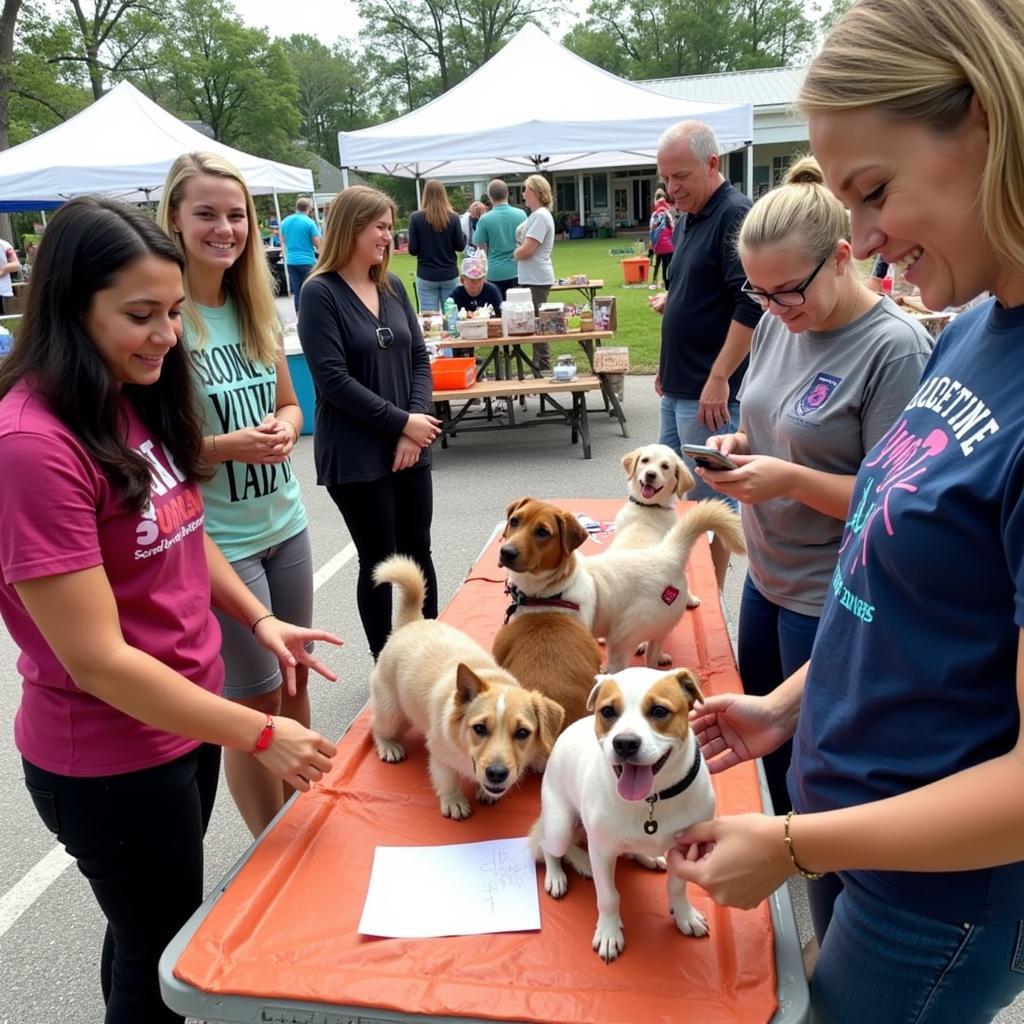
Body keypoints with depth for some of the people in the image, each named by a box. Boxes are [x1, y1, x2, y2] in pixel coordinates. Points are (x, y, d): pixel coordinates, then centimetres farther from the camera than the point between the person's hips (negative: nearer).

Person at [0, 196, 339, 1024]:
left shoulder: (139, 401, 0)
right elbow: (96, 659, -25)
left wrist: (259, 620, 0)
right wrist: (259, 735, -21)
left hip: (186, 716, 7)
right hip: (111, 757, -7)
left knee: (149, 932, 26)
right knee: (167, 954, 15)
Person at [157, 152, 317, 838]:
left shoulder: (255, 307, 5)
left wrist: (285, 429, -7)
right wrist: (227, 446, -24)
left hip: (285, 524, 6)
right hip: (217, 542, -6)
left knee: (294, 683, 18)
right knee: (254, 700, 6)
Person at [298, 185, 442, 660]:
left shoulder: (392, 286, 8)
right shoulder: (320, 293, -10)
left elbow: (419, 358, 6)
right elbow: (333, 379, -16)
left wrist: (415, 425, -8)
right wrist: (401, 423, -16)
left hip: (410, 447, 6)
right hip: (355, 455, -5)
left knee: (418, 552, 13)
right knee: (379, 561, 5)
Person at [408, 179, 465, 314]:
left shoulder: (416, 218, -7)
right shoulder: (453, 217, -5)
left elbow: (413, 250, -6)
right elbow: (460, 246, 0)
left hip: (426, 276, -1)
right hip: (450, 275, 1)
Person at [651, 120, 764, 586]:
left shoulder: (735, 215, -14)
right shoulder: (688, 219, 15)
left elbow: (751, 305, -23)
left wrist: (718, 379, -24)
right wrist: (670, 301, 12)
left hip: (710, 393, -10)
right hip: (678, 387, 10)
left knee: (709, 501, 1)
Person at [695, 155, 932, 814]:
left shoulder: (896, 348, -21)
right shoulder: (778, 325, 1)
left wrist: (791, 480, -29)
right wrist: (739, 445, -6)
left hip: (830, 600, -8)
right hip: (767, 578, 8)